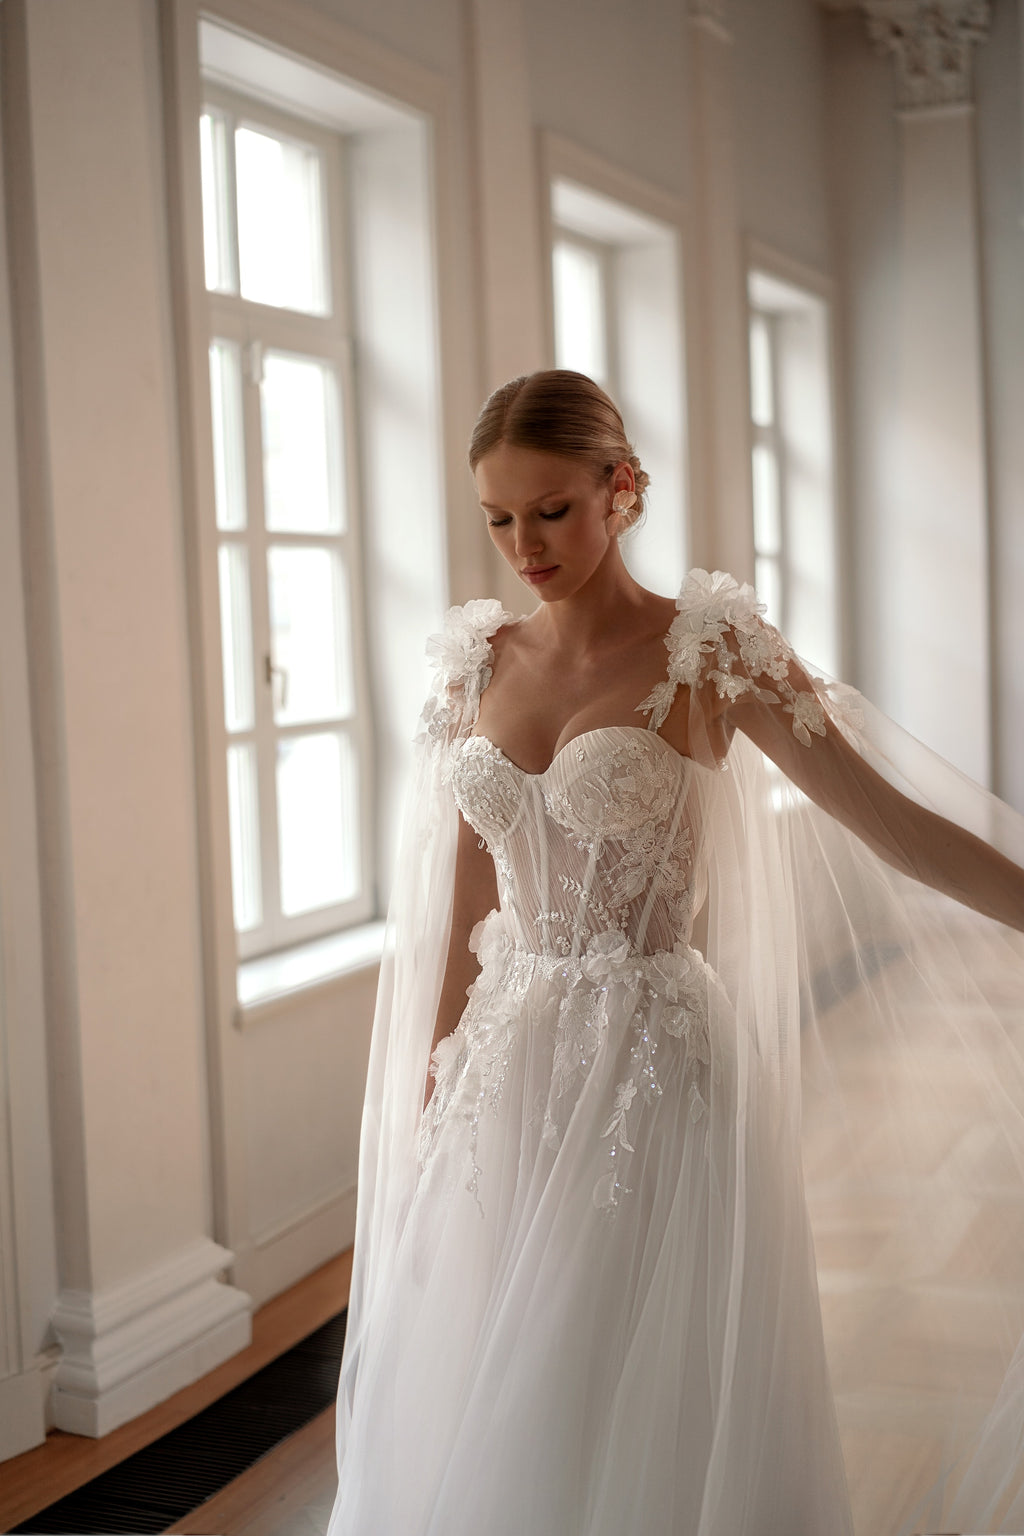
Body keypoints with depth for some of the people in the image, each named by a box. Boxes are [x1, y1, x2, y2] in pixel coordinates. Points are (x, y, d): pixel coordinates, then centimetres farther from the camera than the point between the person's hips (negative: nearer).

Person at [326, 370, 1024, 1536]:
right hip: (507, 1082, 5)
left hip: (654, 1074, -5)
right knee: (483, 1426, 15)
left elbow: (893, 820, -11)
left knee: (636, 1420, 5)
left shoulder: (708, 650, -8)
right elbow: (464, 908, 10)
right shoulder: (479, 663, 6)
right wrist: (431, 1107, 11)